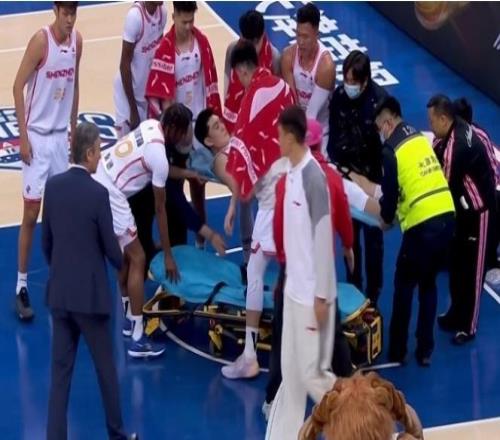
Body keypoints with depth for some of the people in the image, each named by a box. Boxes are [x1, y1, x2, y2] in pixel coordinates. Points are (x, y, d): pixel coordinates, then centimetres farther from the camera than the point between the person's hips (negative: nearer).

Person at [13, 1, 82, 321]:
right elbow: (18, 86, -14)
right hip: (37, 136, -6)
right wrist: (23, 136, -15)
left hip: (61, 135, 6)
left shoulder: (77, 40, 2)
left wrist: (74, 131, 15)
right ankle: (22, 286, 4)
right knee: (31, 213, -3)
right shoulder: (41, 41, -17)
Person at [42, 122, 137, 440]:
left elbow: (46, 241, 8)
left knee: (60, 369, 8)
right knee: (105, 367, 11)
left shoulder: (53, 186, -1)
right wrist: (120, 263, 12)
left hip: (59, 292, 5)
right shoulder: (98, 193, -17)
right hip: (91, 293, -5)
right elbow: (111, 247, -9)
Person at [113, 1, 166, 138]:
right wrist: (133, 110, -18)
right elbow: (125, 64, -20)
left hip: (148, 92, 6)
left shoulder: (162, 12, -4)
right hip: (128, 91, -6)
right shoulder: (135, 15, -24)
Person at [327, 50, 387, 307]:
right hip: (346, 174, 4)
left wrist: (375, 179, -20)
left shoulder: (380, 100, -21)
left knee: (372, 237, 7)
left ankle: (372, 295, 18)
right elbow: (334, 134, -1)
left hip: (372, 177, -4)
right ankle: (353, 288, 30)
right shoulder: (339, 95, -10)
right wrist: (335, 165, -10)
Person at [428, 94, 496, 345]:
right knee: (457, 263, 19)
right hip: (465, 206, 9)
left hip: (480, 210, -9)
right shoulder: (456, 131, -2)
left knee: (472, 268, 2)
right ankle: (456, 315, 34)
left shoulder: (457, 146, -32)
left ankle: (468, 327, 13)